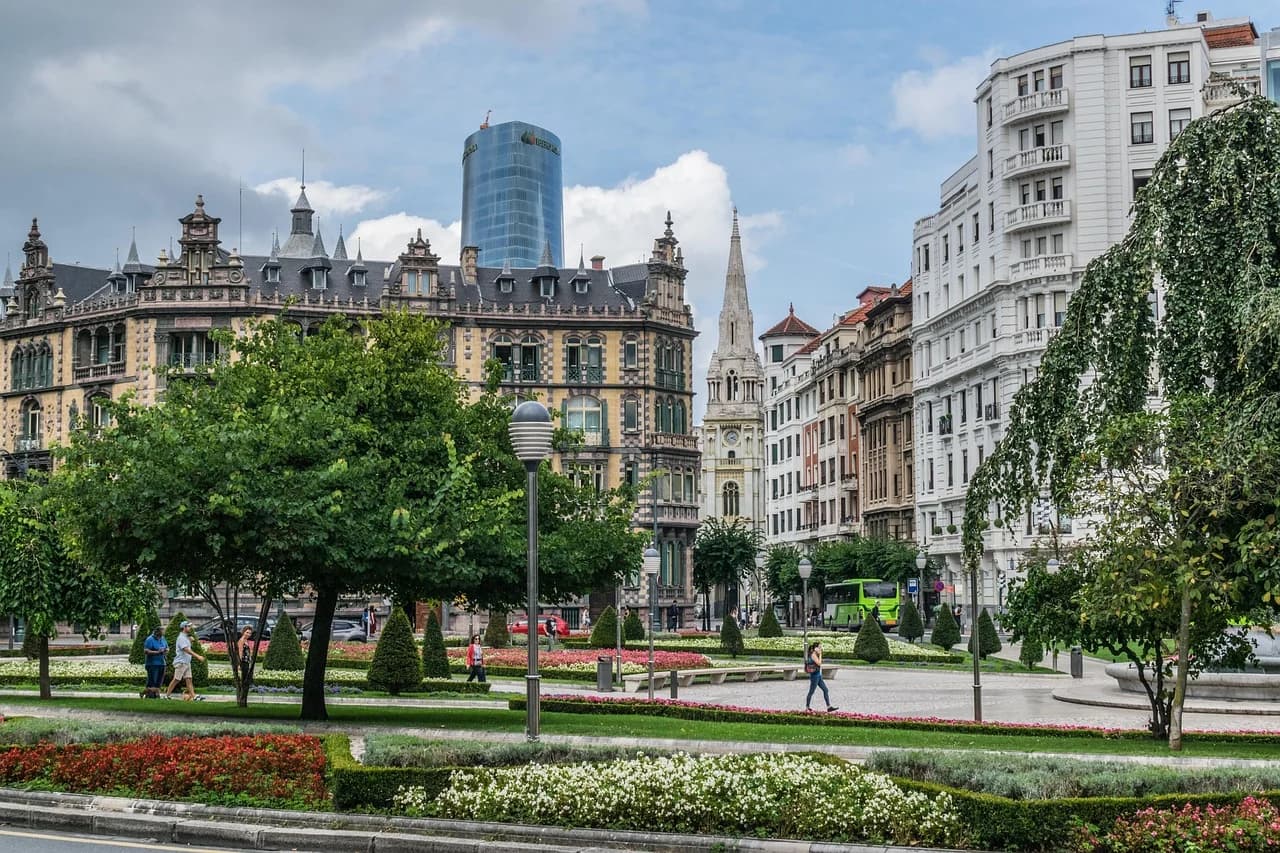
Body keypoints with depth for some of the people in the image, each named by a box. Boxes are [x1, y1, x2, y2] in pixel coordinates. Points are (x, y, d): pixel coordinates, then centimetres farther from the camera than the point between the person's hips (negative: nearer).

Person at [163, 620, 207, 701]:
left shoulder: (186, 637, 16)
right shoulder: (181, 638, -14)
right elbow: (186, 650, -25)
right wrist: (197, 656, -29)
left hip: (187, 663, 9)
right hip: (181, 662, -9)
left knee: (189, 679, 2)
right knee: (176, 680, -4)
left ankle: (194, 696, -4)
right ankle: (167, 695, 5)